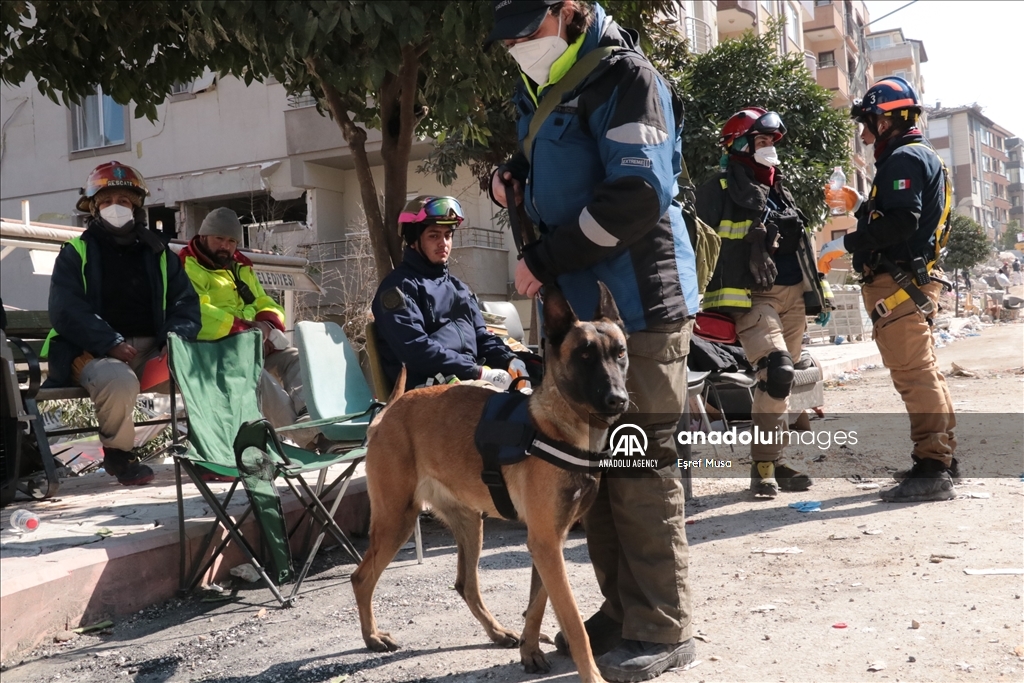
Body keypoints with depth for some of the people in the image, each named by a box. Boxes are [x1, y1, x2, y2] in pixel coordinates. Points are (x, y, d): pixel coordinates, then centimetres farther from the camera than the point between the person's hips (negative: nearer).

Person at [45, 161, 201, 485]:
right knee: (120, 381, -37)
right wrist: (111, 344, -21)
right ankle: (117, 453, -9)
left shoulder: (157, 253, 17)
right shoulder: (76, 254, 6)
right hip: (94, 352, -3)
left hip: (152, 349, 3)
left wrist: (176, 339, -11)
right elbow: (66, 311, -7)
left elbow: (186, 302, 11)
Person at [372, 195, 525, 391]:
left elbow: (481, 336, 22)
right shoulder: (399, 286, -1)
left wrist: (510, 360, 0)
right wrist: (479, 373, -18)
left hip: (471, 380, 8)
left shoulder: (457, 287, 25)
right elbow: (415, 349, -15)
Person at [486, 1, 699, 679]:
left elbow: (638, 196, -20)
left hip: (636, 306, -9)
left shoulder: (624, 75, -10)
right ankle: (623, 610, 24)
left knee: (639, 467, -4)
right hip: (574, 308, 9)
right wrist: (514, 180, 7)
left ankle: (663, 628, 8)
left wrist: (545, 259, -15)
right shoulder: (540, 90, 16)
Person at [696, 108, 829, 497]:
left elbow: (801, 247, 25)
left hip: (791, 297, 8)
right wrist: (701, 299, -14)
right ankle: (763, 467, -16)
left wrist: (817, 297, 21)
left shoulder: (780, 192, 21)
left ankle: (773, 462, 18)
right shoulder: (719, 191, -2)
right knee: (777, 372, -24)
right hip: (751, 297, -8)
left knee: (780, 383, 9)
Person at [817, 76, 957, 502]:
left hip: (897, 283, -11)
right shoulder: (918, 157, 25)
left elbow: (900, 223, -23)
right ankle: (942, 458, 22)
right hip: (912, 281, 11)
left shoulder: (904, 159, -9)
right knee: (923, 372, 14)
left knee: (914, 374, -12)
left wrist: (845, 244, -19)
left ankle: (930, 469, -12)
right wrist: (859, 206, 19)